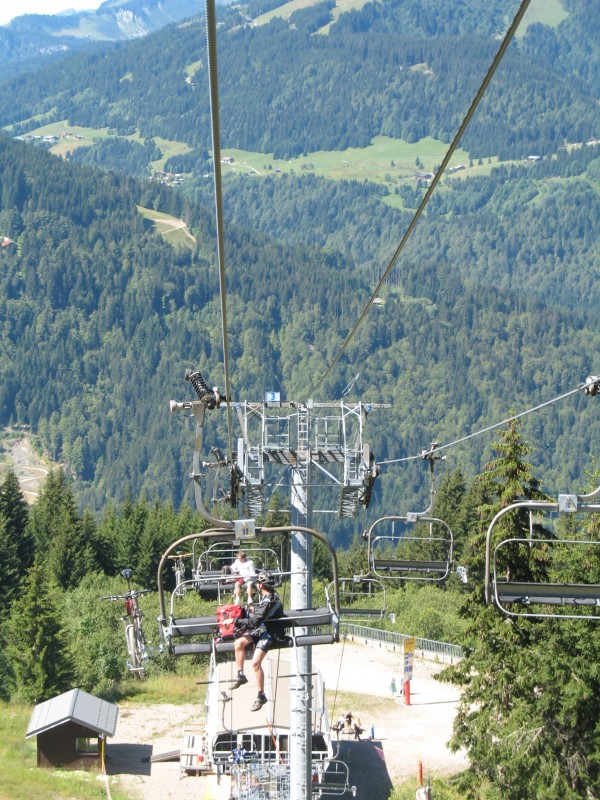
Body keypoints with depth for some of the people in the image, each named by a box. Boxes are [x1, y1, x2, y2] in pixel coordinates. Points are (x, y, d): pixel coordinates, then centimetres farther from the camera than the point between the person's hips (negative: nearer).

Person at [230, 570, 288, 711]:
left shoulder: (268, 601, -27)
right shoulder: (267, 596, 4)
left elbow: (255, 621, -30)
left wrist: (235, 621, -26)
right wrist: (255, 609, 13)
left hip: (271, 633, -10)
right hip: (263, 629, 10)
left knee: (256, 662, -19)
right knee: (239, 643, -5)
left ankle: (261, 696, -8)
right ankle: (240, 676, 6)